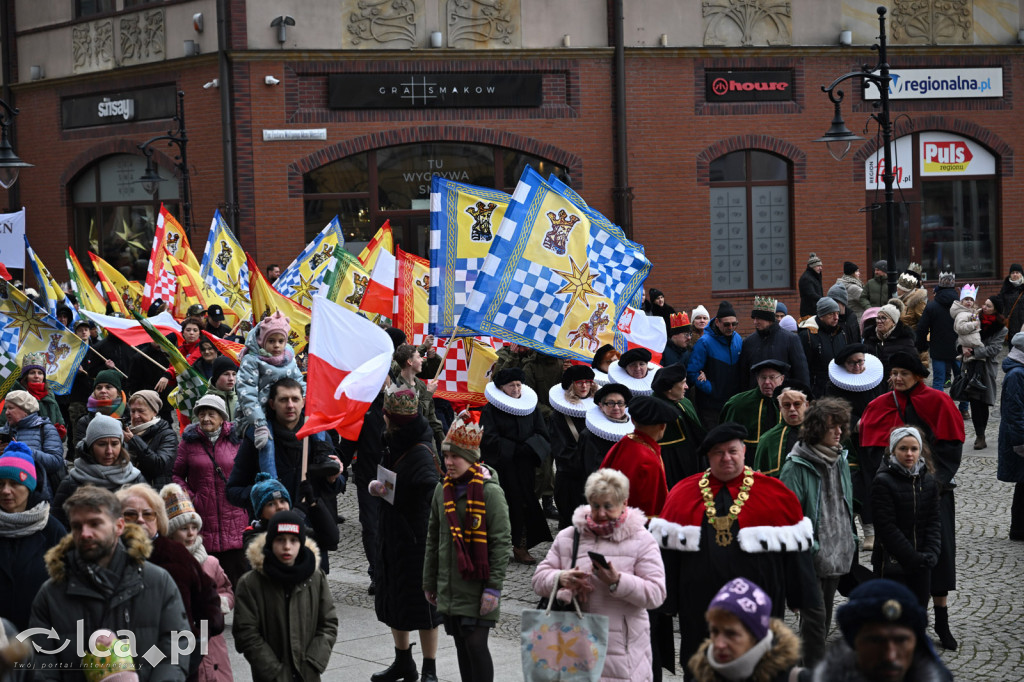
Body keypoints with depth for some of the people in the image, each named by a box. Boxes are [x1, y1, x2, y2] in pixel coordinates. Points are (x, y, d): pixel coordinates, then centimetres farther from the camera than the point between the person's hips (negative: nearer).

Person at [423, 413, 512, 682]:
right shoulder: (442, 490, 8)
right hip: (449, 587, 6)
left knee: (475, 644, -8)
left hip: (477, 587, -6)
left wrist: (494, 587, -15)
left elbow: (501, 543, -12)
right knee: (461, 646, 11)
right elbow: (433, 539, 16)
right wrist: (429, 581, 16)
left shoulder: (490, 492, -11)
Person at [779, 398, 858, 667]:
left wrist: (851, 540, 18)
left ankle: (810, 665, 27)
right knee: (815, 617, -9)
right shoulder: (797, 466, -14)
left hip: (837, 552, 7)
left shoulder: (839, 459, 9)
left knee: (824, 617, 15)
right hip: (810, 555, -7)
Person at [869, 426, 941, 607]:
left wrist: (931, 553, -10)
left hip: (921, 563, 5)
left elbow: (934, 520, 6)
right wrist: (912, 557, -18)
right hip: (892, 563, -5)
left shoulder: (928, 481, 7)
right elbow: (887, 526, -15)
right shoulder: (883, 482, -11)